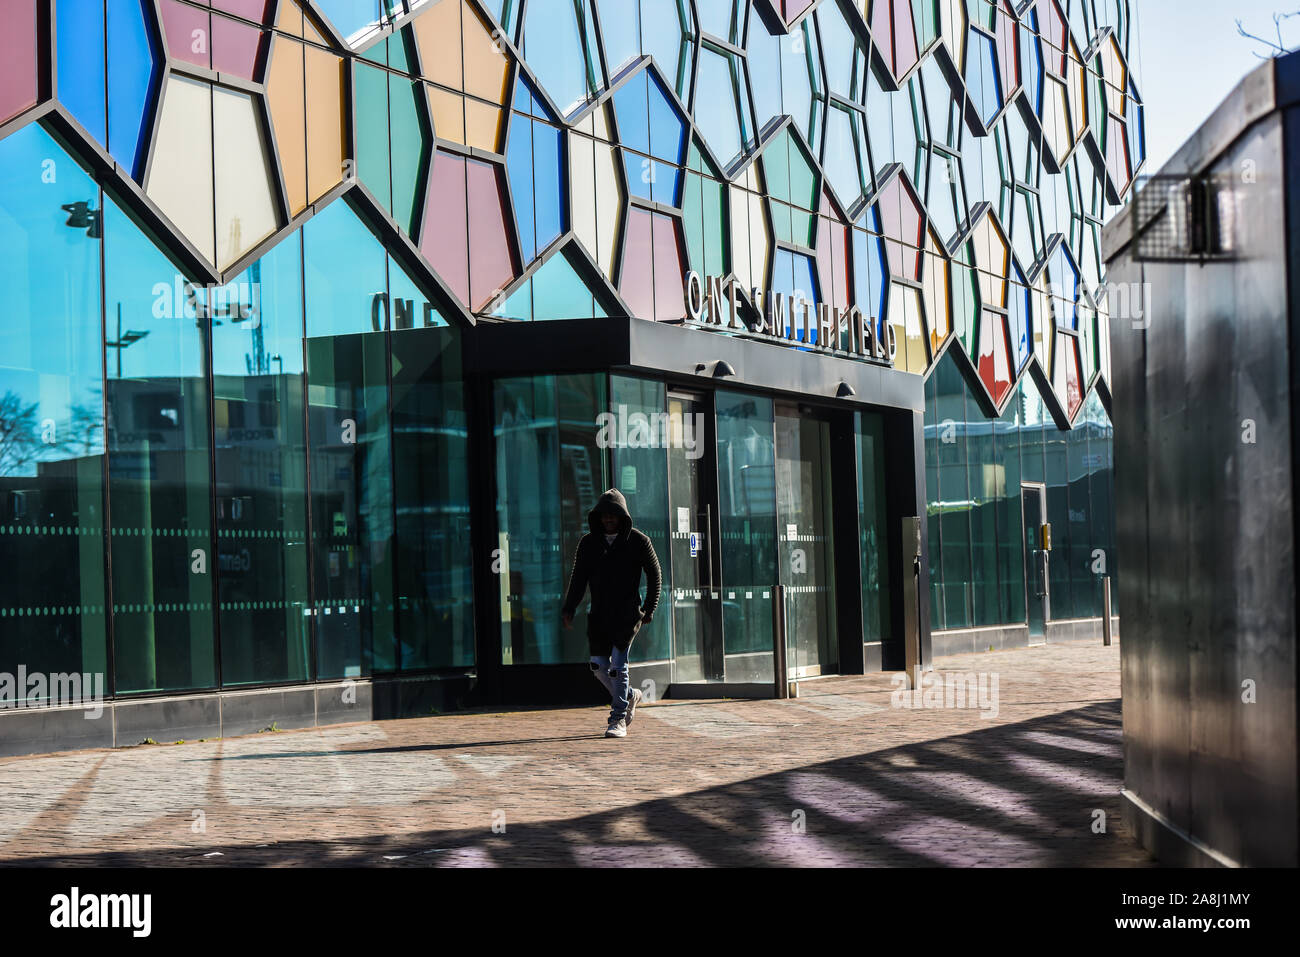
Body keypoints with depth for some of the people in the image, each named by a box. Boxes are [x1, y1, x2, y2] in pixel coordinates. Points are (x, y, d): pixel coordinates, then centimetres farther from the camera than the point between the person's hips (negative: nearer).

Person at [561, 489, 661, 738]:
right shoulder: (588, 543, 6)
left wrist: (649, 608, -3)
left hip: (627, 612, -4)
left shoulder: (638, 541, -2)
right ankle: (629, 696, 27)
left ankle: (618, 720, -7)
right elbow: (578, 578, 7)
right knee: (599, 666, 1)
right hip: (599, 613, 4)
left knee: (618, 664, -12)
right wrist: (569, 609, -4)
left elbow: (654, 574, 4)